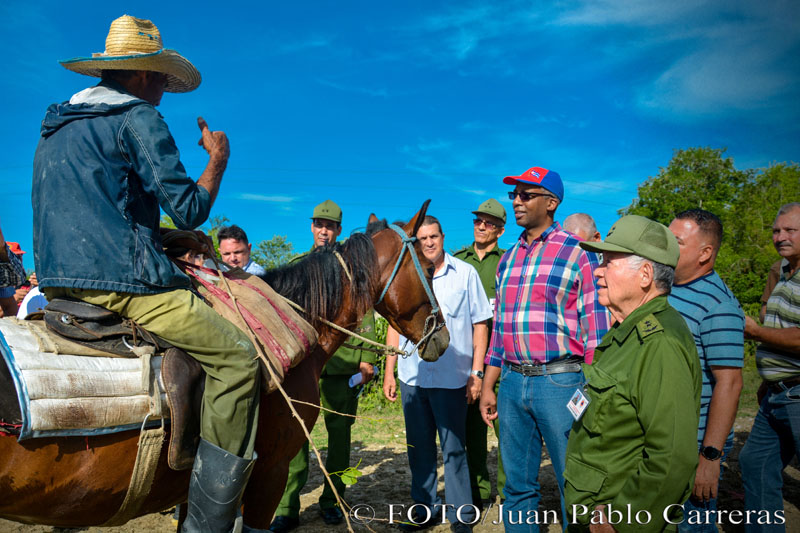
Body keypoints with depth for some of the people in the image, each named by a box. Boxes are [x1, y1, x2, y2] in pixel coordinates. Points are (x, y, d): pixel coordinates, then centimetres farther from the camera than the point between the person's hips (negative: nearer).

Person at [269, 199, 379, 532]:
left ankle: (331, 501, 23)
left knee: (339, 432, 8)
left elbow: (365, 313, 3)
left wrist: (366, 357, -6)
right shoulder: (296, 265, 13)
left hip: (342, 361, -1)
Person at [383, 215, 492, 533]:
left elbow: (480, 324, -1)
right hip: (412, 377, 3)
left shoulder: (465, 274, -3)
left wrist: (476, 372, -7)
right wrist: (389, 371, 8)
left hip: (452, 378, -3)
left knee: (453, 449, 5)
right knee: (419, 447, 14)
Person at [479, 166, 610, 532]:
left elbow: (595, 328, -6)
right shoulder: (508, 259, 13)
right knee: (518, 485, 16)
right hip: (512, 381, 6)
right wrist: (488, 386, 14)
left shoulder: (577, 253, -5)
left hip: (559, 381, -5)